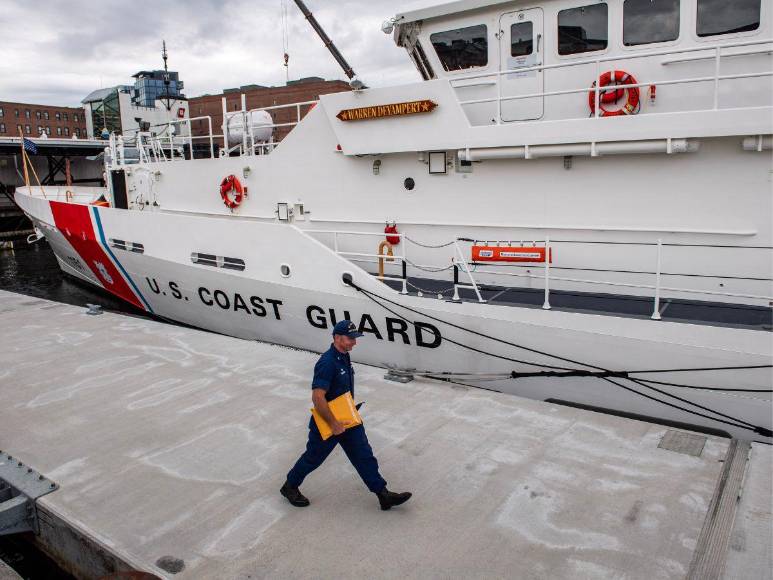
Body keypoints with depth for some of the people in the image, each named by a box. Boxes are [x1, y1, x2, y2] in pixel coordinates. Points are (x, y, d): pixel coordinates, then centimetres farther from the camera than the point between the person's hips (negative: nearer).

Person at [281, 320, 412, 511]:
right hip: (326, 423, -8)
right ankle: (290, 487, 36)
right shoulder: (327, 363, -28)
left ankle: (383, 494, 14)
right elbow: (317, 397, -31)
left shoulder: (344, 356, 2)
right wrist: (334, 424, -25)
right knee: (313, 457, 12)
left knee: (364, 455, 8)